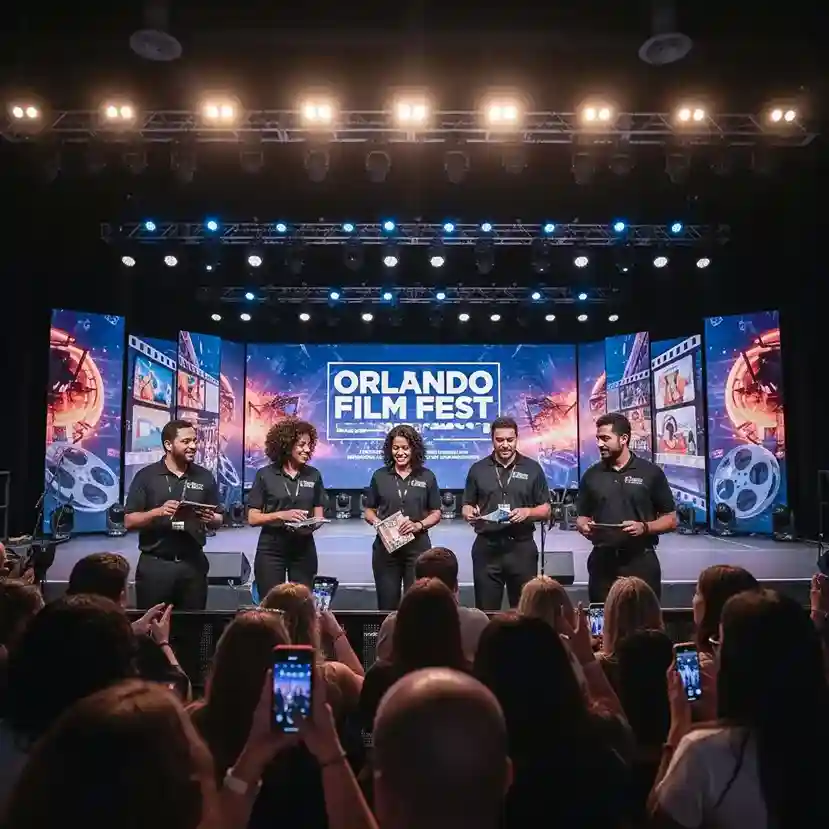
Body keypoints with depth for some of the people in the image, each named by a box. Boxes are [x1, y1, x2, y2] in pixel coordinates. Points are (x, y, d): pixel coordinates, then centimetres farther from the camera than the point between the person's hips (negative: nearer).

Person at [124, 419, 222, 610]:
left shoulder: (205, 476, 5)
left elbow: (218, 520, 10)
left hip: (193, 563, 2)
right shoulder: (146, 476, -2)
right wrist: (158, 512, -20)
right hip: (154, 564, -2)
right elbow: (129, 521, -4)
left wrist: (210, 519, -12)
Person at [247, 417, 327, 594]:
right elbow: (252, 518, -4)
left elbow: (318, 515, 9)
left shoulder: (314, 475, 5)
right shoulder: (265, 475, -3)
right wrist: (281, 515, -20)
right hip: (271, 549, -2)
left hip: (303, 549, 2)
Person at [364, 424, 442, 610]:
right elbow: (369, 510, 11)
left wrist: (419, 525, -13)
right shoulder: (379, 476, 4)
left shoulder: (427, 476, 2)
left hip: (417, 547, -1)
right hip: (385, 547, 1)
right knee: (387, 604, 7)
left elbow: (436, 513, 5)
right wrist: (375, 521, -11)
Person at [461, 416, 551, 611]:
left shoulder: (532, 468, 4)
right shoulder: (478, 469, 7)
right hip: (486, 547, 1)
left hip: (521, 547, -1)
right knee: (486, 611, 5)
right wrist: (469, 513, -12)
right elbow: (466, 507, 11)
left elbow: (546, 510, 5)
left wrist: (527, 512, -15)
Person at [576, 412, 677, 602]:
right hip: (602, 561, 2)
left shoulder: (651, 472, -1)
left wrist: (644, 527, -15)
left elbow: (671, 520, 2)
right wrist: (584, 527, -9)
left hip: (641, 561, -2)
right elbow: (582, 517, 13)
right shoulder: (591, 475, 7)